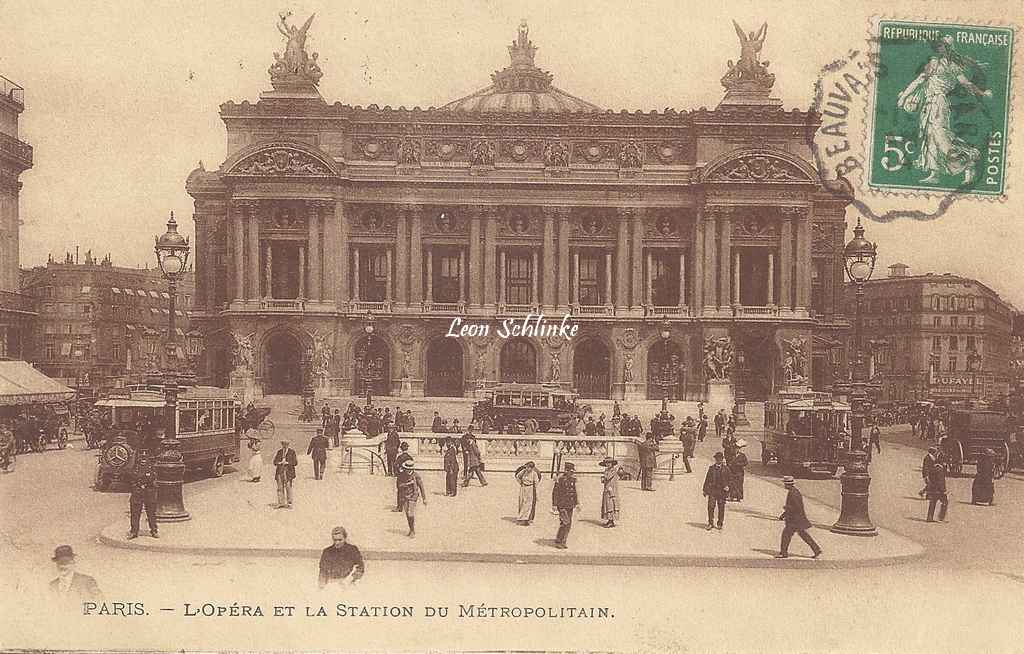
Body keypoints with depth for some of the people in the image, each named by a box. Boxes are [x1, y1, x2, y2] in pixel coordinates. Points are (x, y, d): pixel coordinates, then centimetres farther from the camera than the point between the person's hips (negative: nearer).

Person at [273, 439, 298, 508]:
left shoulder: (292, 452, 5)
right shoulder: (279, 452, 14)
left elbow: (295, 462, 0)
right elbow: (275, 462, 12)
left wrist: (287, 463, -10)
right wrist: (280, 462, -8)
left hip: (288, 471, -3)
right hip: (280, 471, 3)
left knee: (288, 487, -7)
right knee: (280, 487, 0)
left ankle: (289, 503, -3)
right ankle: (281, 503, 4)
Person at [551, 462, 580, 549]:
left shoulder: (572, 479, 9)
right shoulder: (560, 479, -13)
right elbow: (555, 492, -11)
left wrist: (577, 503, 16)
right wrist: (554, 505, -14)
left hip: (570, 505, 8)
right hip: (562, 505, -7)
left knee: (568, 524, 8)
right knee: (565, 523, -12)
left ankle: (563, 542, 18)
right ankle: (557, 542, -3)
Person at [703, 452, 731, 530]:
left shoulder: (725, 469, 4)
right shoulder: (711, 468, 7)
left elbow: (727, 480, 6)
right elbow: (707, 479, 9)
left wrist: (726, 487, -9)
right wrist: (705, 490, 7)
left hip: (722, 491, 0)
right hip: (712, 490, 0)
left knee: (721, 508, 4)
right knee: (711, 507, -5)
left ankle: (720, 523, 16)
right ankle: (710, 523, 4)